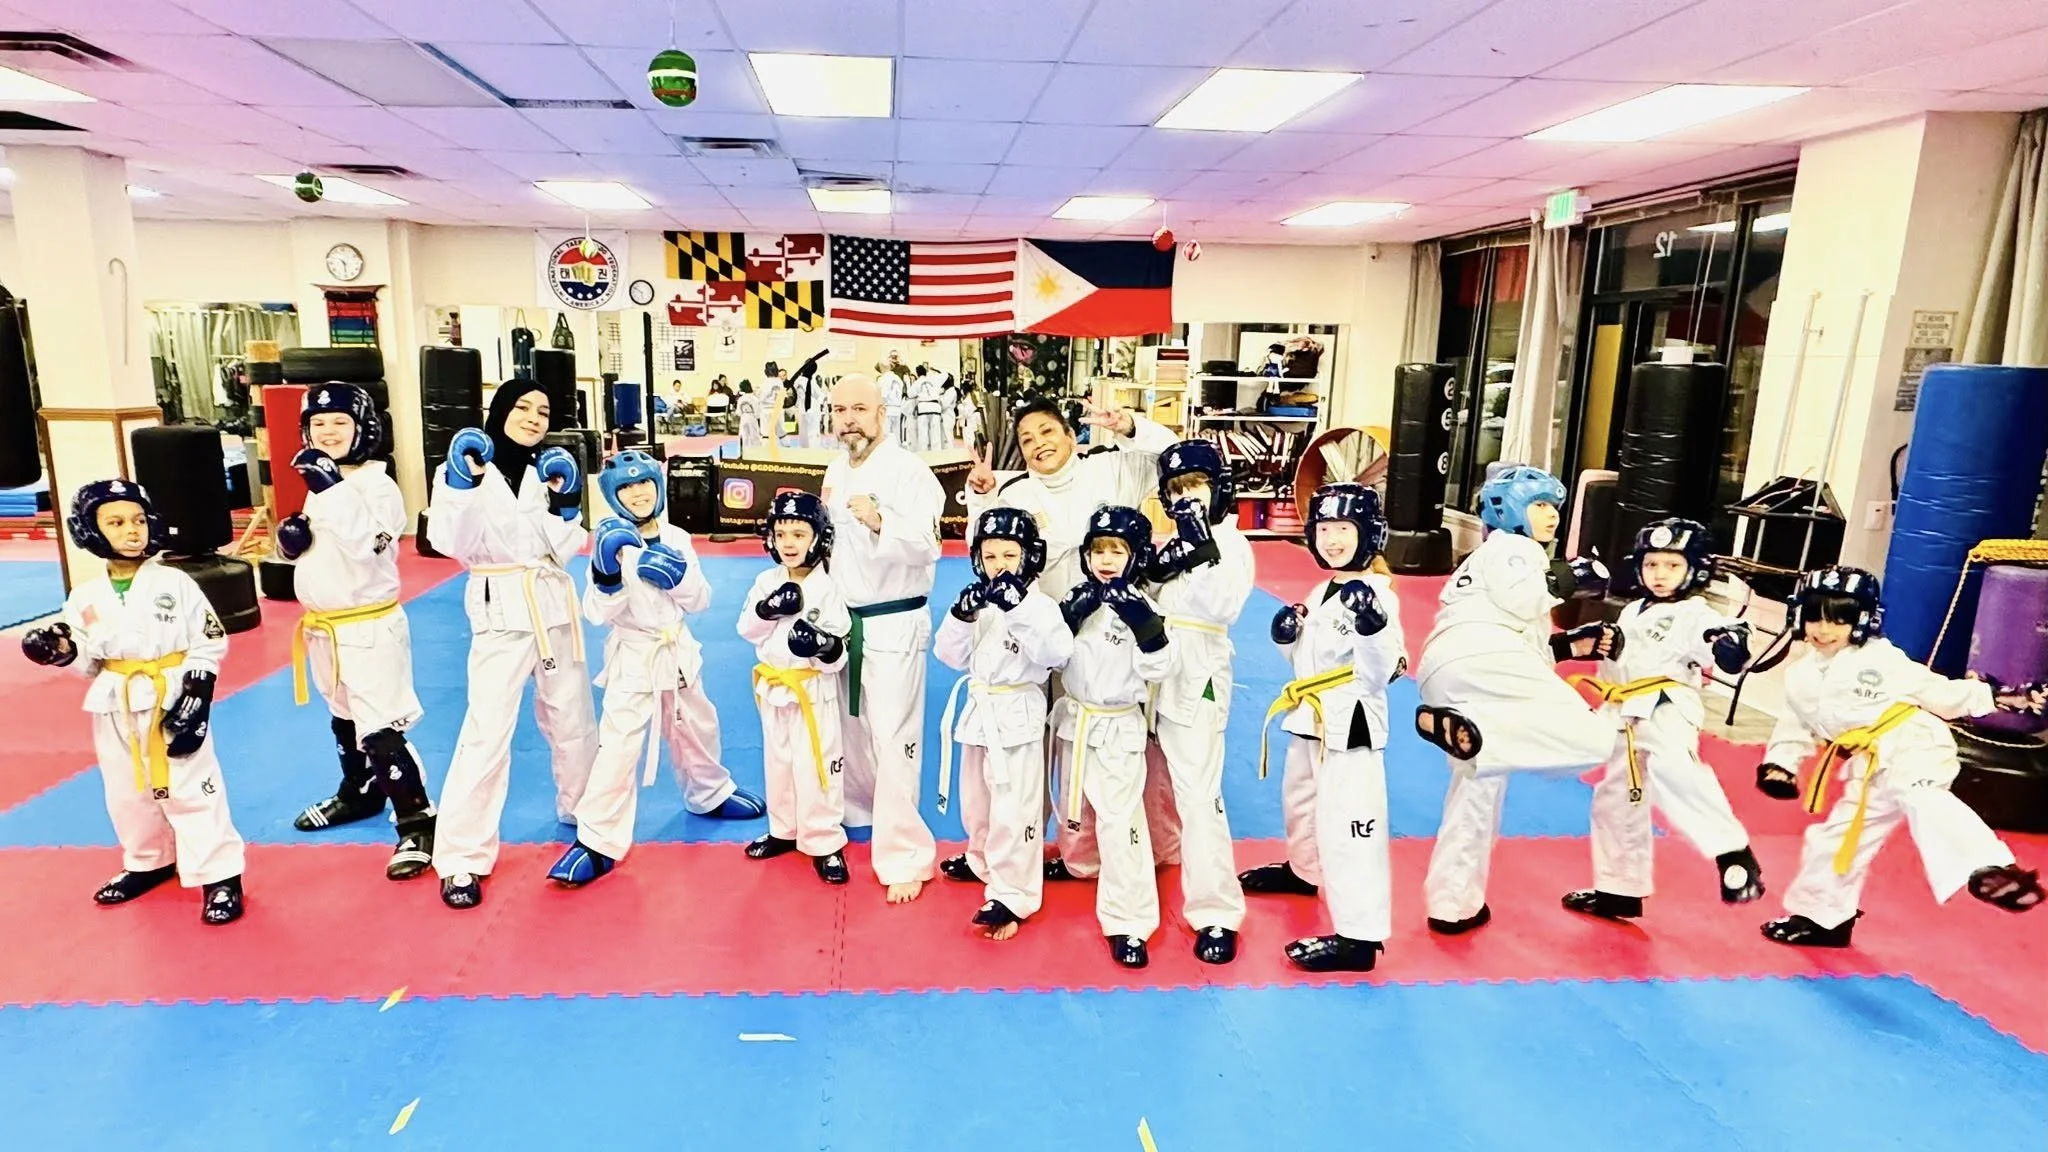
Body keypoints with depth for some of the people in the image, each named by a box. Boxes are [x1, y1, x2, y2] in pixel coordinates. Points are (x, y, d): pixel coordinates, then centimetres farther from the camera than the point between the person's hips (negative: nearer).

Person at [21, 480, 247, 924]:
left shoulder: (175, 583, -9)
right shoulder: (85, 597, 1)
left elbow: (208, 645, -8)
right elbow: (90, 661, 9)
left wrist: (196, 698, -15)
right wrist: (62, 651, -12)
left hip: (172, 702, -5)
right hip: (116, 710, 5)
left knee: (192, 790, -3)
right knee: (126, 794, 19)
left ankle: (220, 877, 5)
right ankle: (148, 864, 40)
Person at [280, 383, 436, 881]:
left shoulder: (378, 486, -16)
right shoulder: (319, 482, 9)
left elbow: (366, 543, -31)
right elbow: (304, 549, 18)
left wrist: (333, 488, -33)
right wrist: (289, 536, -4)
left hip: (370, 629, -9)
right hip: (323, 628, 9)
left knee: (381, 731, -11)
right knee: (344, 720, 25)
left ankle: (418, 826, -2)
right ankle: (358, 795, 44)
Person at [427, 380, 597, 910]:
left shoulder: (550, 468, 7)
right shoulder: (465, 465, -3)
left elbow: (566, 548, 1)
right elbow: (449, 541, -15)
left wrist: (566, 506, -12)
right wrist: (463, 485, -24)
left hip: (556, 605, 4)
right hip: (501, 609, -4)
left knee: (573, 718, 16)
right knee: (487, 730, -8)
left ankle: (583, 811, 39)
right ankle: (461, 858, 3)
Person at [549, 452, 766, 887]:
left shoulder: (677, 538, -1)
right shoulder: (612, 541, -13)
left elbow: (700, 601, 0)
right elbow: (597, 612, -17)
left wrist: (679, 577, -19)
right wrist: (607, 573, -33)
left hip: (678, 652, 5)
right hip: (633, 658, -5)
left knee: (695, 729, 22)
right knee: (617, 747, -8)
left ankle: (711, 794, 46)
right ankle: (596, 841, 2)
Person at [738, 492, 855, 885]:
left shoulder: (827, 587, -14)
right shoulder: (766, 582, 1)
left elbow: (838, 650, -13)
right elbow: (747, 630, -1)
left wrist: (823, 645, -35)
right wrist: (767, 609, -18)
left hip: (814, 690, -5)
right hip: (773, 688, 5)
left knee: (816, 765, -1)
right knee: (778, 761, 18)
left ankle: (825, 842, 12)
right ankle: (783, 831, 36)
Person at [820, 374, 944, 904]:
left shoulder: (909, 469, -15)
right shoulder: (836, 469, 9)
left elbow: (926, 546, -25)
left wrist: (881, 521, -39)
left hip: (894, 623, -7)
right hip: (844, 618, 7)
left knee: (893, 741, -6)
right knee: (849, 729, 20)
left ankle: (905, 857, 5)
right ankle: (860, 812, 43)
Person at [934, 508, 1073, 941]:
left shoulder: (1039, 605, -15)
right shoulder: (979, 602, 5)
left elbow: (1058, 652, -31)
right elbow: (951, 655, 3)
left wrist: (1021, 607, -38)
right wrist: (961, 615, -14)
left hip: (1017, 716, -8)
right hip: (979, 711, 8)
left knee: (1014, 809, -3)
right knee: (978, 798, 25)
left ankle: (1011, 896, 6)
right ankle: (983, 859, 47)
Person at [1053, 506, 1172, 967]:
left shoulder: (1142, 609, -12)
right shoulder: (1078, 600, 0)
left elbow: (1157, 670, -18)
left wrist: (1146, 626, -32)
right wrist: (1069, 615, -21)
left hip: (1118, 729, -5)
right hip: (1073, 719, 5)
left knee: (1120, 821, -7)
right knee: (1071, 804, 22)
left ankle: (1128, 922, 1)